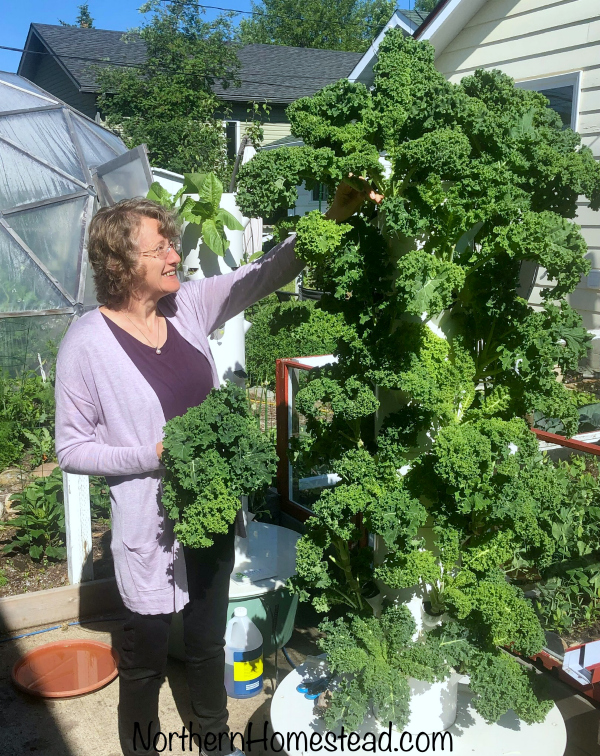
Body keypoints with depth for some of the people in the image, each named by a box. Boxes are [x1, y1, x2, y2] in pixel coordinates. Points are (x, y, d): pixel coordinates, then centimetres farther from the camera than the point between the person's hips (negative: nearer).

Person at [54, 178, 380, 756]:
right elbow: (71, 449, -12)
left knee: (208, 638, 25)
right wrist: (157, 453, -22)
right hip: (150, 521, -5)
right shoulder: (87, 342, -17)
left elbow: (265, 273, -7)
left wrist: (332, 219, -19)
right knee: (146, 650, 16)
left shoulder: (188, 306, -4)